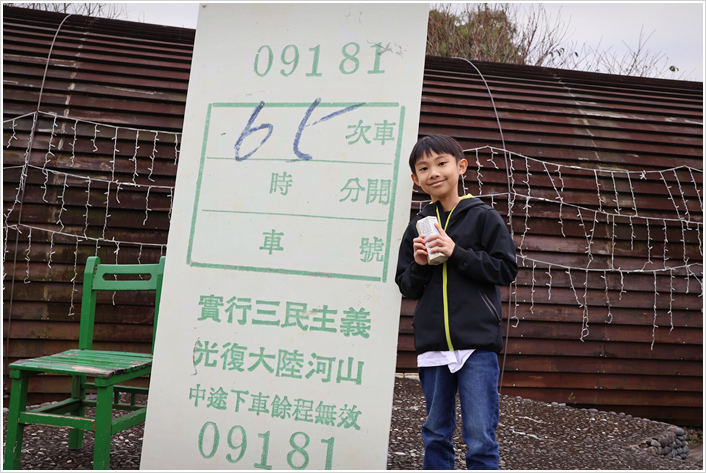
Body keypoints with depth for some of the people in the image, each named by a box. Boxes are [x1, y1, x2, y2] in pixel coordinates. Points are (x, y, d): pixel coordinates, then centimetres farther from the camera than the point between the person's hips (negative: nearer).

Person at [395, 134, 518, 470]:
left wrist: (457, 253, -13)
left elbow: (506, 270, -5)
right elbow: (407, 288, 15)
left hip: (478, 343, -4)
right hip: (432, 345, 4)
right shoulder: (418, 226, 11)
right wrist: (419, 265, -6)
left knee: (480, 439, -3)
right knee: (435, 435, 13)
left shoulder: (483, 216, 0)